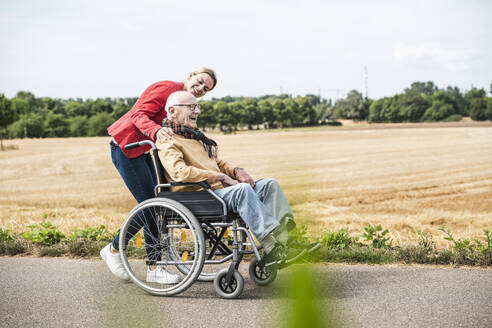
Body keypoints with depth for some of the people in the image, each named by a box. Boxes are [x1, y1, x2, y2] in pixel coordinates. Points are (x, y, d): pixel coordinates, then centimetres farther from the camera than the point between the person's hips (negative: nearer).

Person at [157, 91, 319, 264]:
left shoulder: (195, 136, 27)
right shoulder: (167, 141, -5)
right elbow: (179, 172, -22)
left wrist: (236, 171, 9)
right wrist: (220, 177, -20)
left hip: (219, 188, 10)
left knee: (269, 184, -5)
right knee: (243, 189, -34)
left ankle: (283, 238, -23)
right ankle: (272, 246, -41)